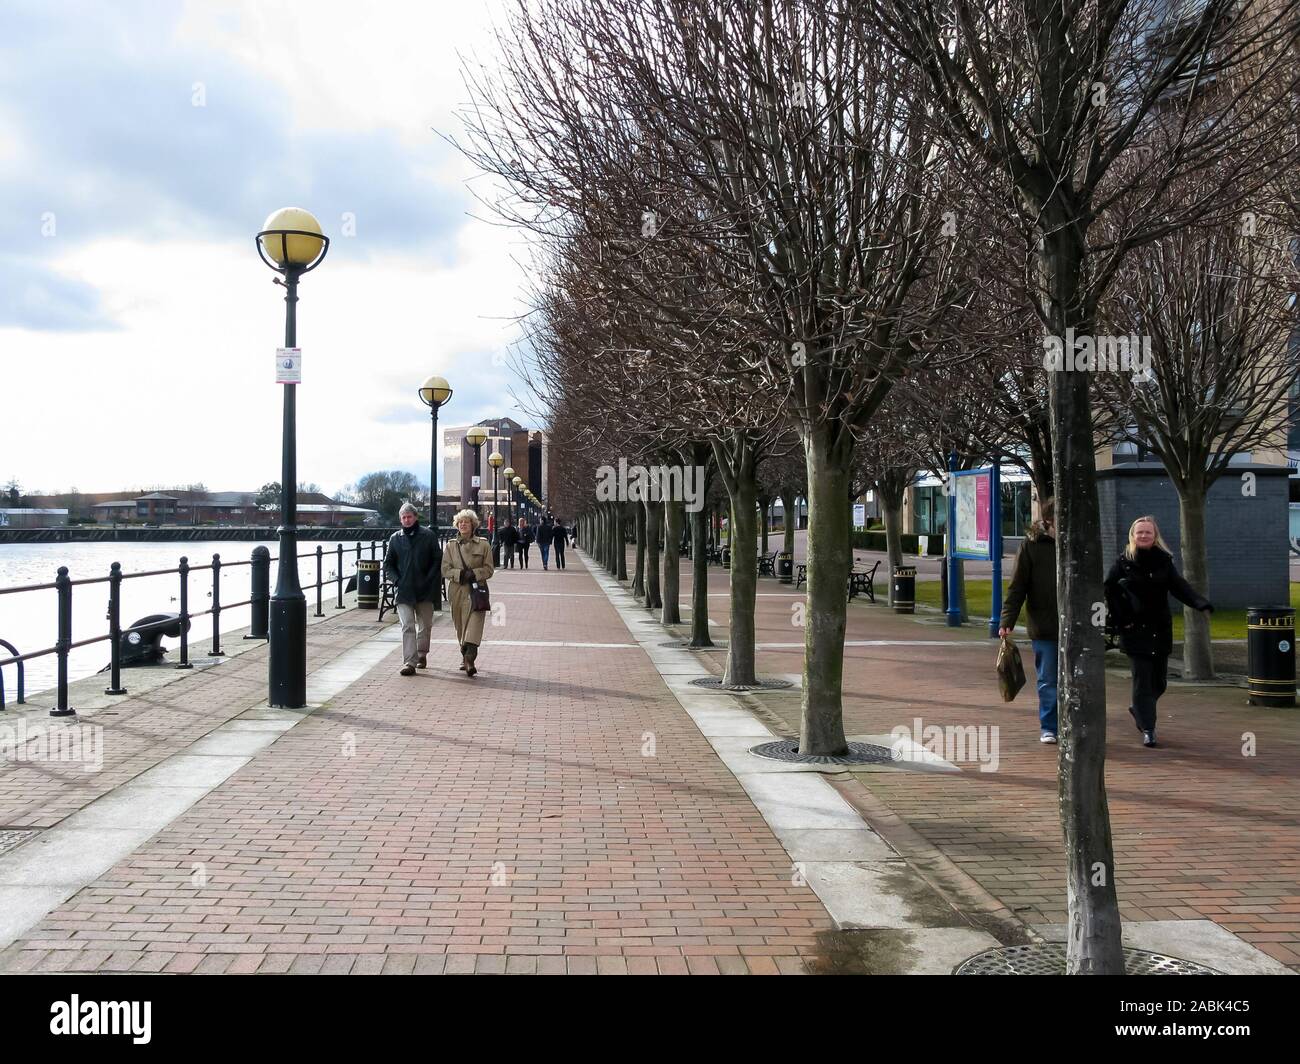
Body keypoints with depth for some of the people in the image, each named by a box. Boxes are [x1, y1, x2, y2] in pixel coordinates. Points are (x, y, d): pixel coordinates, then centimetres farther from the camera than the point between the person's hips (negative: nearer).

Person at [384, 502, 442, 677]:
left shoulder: (428, 536, 1)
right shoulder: (395, 538, 7)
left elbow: (438, 560, 2)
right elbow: (388, 563, 13)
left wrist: (430, 580, -8)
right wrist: (396, 580, -2)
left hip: (425, 590, 0)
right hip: (404, 590, 0)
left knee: (425, 625, 13)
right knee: (407, 626, -9)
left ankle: (422, 654, 34)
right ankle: (409, 662, -11)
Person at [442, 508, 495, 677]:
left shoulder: (483, 544, 4)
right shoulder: (451, 545, 10)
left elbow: (488, 570, 3)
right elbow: (445, 569, 4)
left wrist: (474, 573, -15)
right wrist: (461, 574, -13)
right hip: (457, 592, 3)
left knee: (474, 625, -16)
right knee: (460, 627, 9)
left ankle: (469, 660, -23)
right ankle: (465, 657, 24)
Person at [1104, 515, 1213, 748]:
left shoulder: (1164, 561, 4)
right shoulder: (1123, 562, -3)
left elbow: (1180, 586, -6)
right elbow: (1109, 591, 1)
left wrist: (1201, 603, -22)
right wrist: (1121, 620, -6)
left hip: (1161, 630, 3)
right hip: (1135, 630, -3)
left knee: (1159, 681, 9)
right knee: (1142, 679, -6)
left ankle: (1139, 710, 36)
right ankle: (1147, 729, 0)